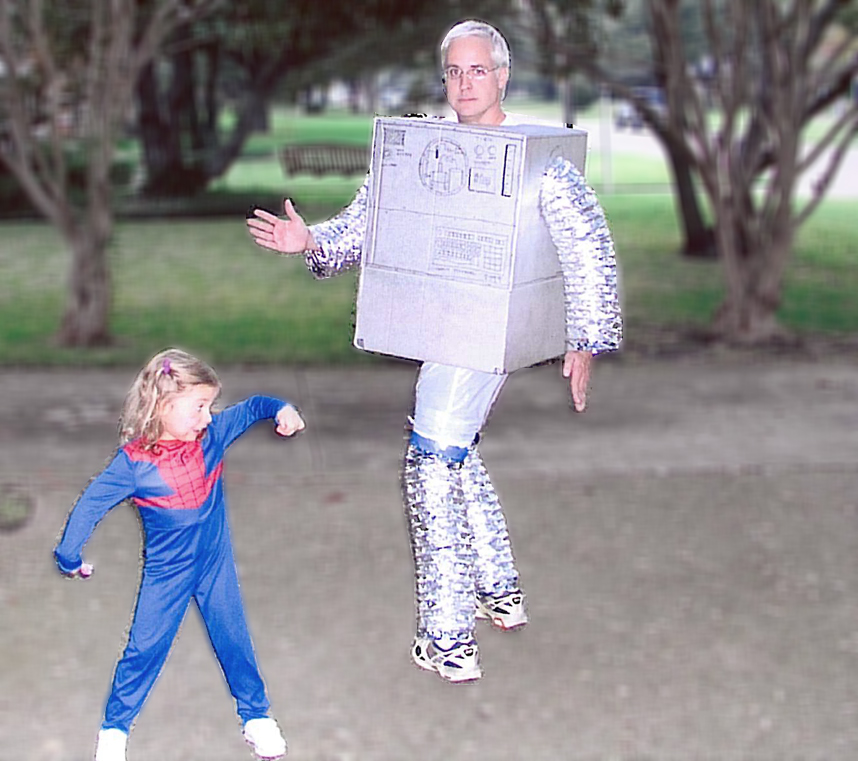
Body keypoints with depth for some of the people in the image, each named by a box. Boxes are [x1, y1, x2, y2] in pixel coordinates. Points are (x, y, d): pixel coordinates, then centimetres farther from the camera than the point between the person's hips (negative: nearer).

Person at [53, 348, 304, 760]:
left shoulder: (212, 436, -12)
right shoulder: (134, 462, -21)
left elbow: (251, 408, 0)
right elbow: (91, 502, -11)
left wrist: (282, 409, -21)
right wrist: (69, 557, -3)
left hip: (216, 565, 3)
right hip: (165, 574, -3)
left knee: (234, 641, 13)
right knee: (145, 649, 6)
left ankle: (256, 716, 30)